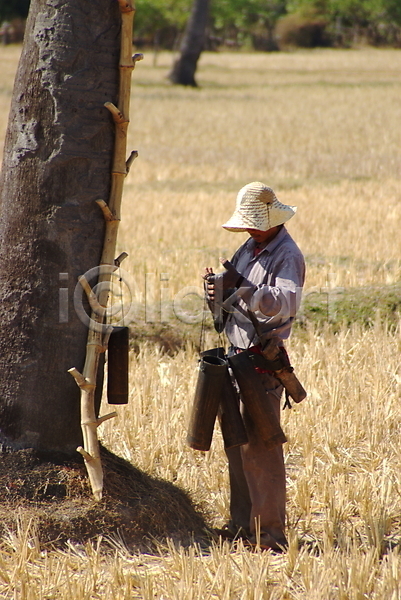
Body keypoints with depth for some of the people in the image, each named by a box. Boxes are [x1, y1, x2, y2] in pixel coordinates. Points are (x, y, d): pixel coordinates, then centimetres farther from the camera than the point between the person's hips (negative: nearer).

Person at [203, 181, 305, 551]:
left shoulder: (287, 256, -11)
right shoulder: (249, 249, 16)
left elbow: (285, 302, -30)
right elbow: (224, 304, 19)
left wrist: (242, 289, -40)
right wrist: (215, 289, -3)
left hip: (263, 363, -9)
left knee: (259, 447, -10)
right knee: (236, 444, 13)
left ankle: (270, 534, -7)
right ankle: (242, 526, 21)